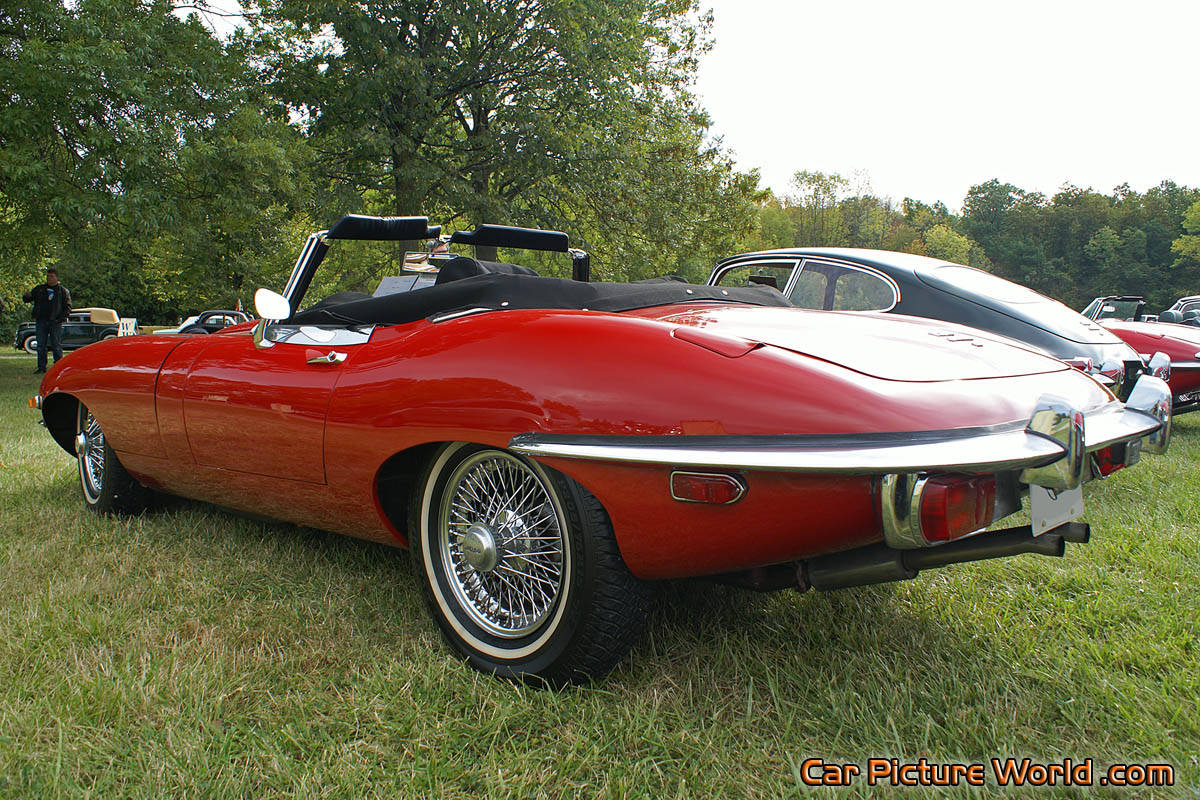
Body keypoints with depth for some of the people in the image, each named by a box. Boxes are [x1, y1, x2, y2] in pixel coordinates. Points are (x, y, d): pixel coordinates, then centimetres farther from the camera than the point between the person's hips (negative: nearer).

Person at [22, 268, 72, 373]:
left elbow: (68, 307, 4)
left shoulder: (63, 291, 6)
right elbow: (27, 299, 13)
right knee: (41, 346, 3)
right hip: (41, 321, 3)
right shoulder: (39, 289, 13)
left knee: (56, 345, -1)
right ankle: (41, 367, 7)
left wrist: (61, 318, -9)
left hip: (55, 322, -3)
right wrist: (27, 296, -12)